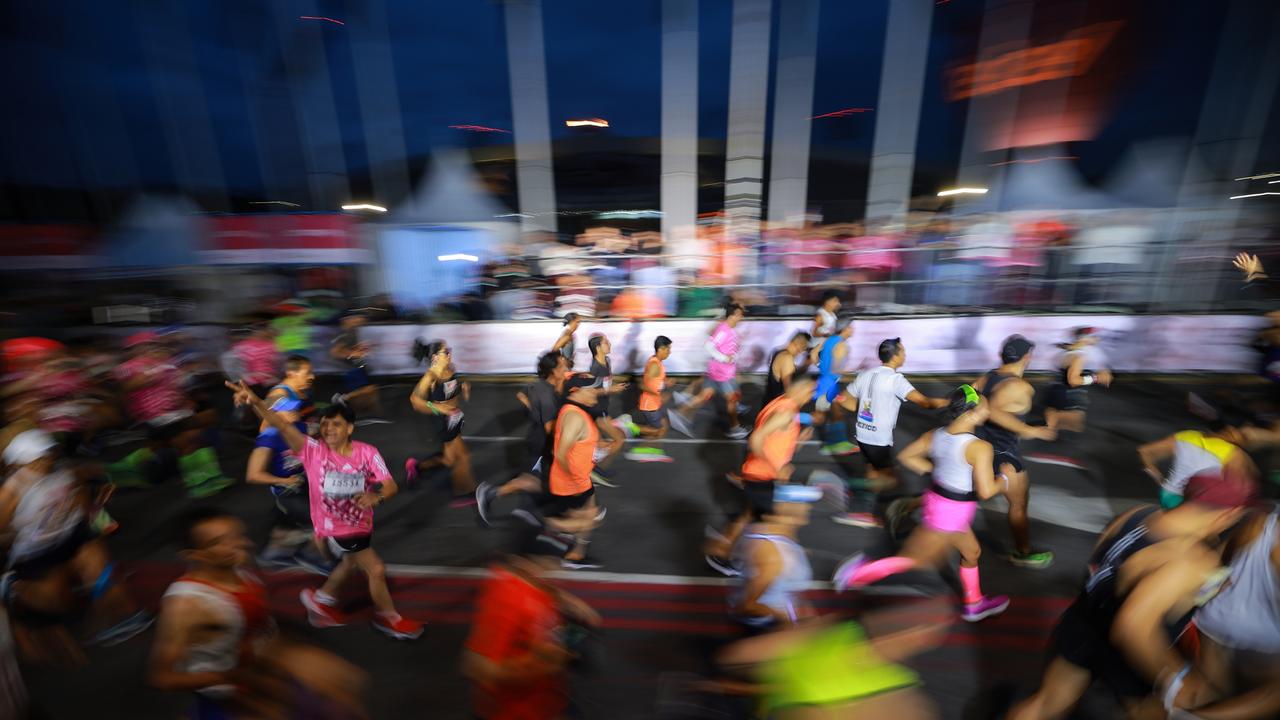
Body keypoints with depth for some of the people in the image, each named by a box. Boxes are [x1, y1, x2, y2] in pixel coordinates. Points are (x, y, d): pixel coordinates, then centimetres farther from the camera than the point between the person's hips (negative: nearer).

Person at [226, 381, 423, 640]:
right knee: (377, 570, -2)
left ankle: (321, 600, 58)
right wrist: (255, 402, -49)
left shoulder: (368, 453, -14)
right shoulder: (313, 450, -19)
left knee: (350, 563, 30)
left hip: (360, 523, 5)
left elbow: (390, 486, -15)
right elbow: (282, 425, -34)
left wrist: (375, 496, -37)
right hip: (335, 528, -4)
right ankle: (389, 618, 22)